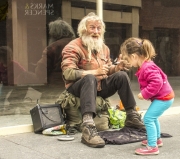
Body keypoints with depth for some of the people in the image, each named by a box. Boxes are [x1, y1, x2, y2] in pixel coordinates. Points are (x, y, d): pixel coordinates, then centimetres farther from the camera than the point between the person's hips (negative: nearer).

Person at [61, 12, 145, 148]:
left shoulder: (104, 48, 13)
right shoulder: (73, 47, -11)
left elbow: (108, 71, 18)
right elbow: (68, 73, -22)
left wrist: (117, 67, -6)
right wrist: (94, 72, -25)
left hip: (99, 87, 7)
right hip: (77, 87, -6)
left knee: (121, 75, -10)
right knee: (90, 78, -38)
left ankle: (132, 116, 0)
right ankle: (88, 128, -53)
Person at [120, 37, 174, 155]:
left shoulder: (147, 68, -25)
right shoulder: (146, 66, 9)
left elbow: (157, 82, -34)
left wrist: (145, 94, -27)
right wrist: (146, 93, 12)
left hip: (163, 98, -11)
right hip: (164, 96, 11)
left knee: (148, 118, -14)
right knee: (153, 117, 26)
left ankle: (152, 147, -9)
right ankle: (157, 139, 43)